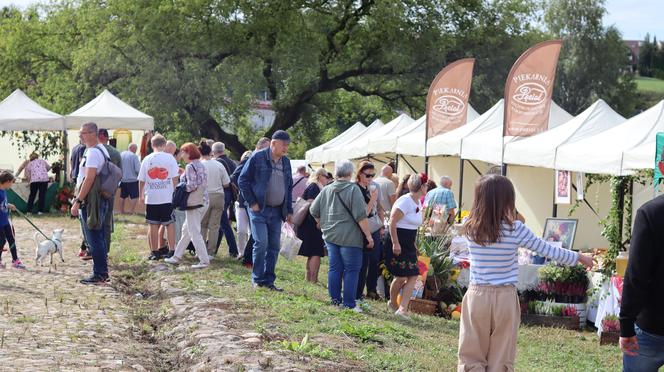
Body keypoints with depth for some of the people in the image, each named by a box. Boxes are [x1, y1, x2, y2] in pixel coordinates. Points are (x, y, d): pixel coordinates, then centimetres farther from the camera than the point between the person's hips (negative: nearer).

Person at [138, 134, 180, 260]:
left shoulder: (147, 159, 1)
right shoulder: (169, 158, -3)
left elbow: (141, 180, 4)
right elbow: (175, 178, -4)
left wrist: (141, 195, 16)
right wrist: (176, 193, 7)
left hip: (151, 198, 1)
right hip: (167, 197, -1)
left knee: (153, 225, 7)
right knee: (169, 224, 8)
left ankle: (154, 251, 10)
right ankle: (171, 250, 8)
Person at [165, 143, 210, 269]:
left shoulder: (190, 166, -13)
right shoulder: (201, 165, 13)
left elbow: (192, 185, -20)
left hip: (194, 204, -9)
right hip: (203, 201, 9)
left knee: (194, 233, -5)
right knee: (186, 230, 16)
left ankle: (204, 260, -7)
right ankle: (177, 256, 23)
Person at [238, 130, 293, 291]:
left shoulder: (286, 162, 11)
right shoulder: (258, 158, -7)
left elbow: (289, 186, 20)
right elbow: (243, 180, -5)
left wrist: (289, 210, 14)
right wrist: (252, 202, -10)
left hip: (276, 211, 6)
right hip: (259, 209, -6)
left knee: (274, 246, 5)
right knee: (261, 243, -11)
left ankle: (268, 280, 13)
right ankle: (257, 279, 1)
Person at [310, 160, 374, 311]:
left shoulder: (326, 190, 5)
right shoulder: (353, 189, -12)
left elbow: (314, 211, 11)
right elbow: (361, 216, -16)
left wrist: (324, 225, 26)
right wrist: (369, 236, -10)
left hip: (330, 236, 5)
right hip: (349, 237, -5)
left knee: (334, 268, 12)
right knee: (351, 270, 1)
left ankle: (336, 300, 16)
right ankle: (349, 303, 0)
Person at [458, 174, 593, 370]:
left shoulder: (470, 229, -2)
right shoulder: (515, 229, -8)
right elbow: (548, 250, 2)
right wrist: (579, 258, 15)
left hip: (477, 296, 1)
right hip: (504, 298, -1)